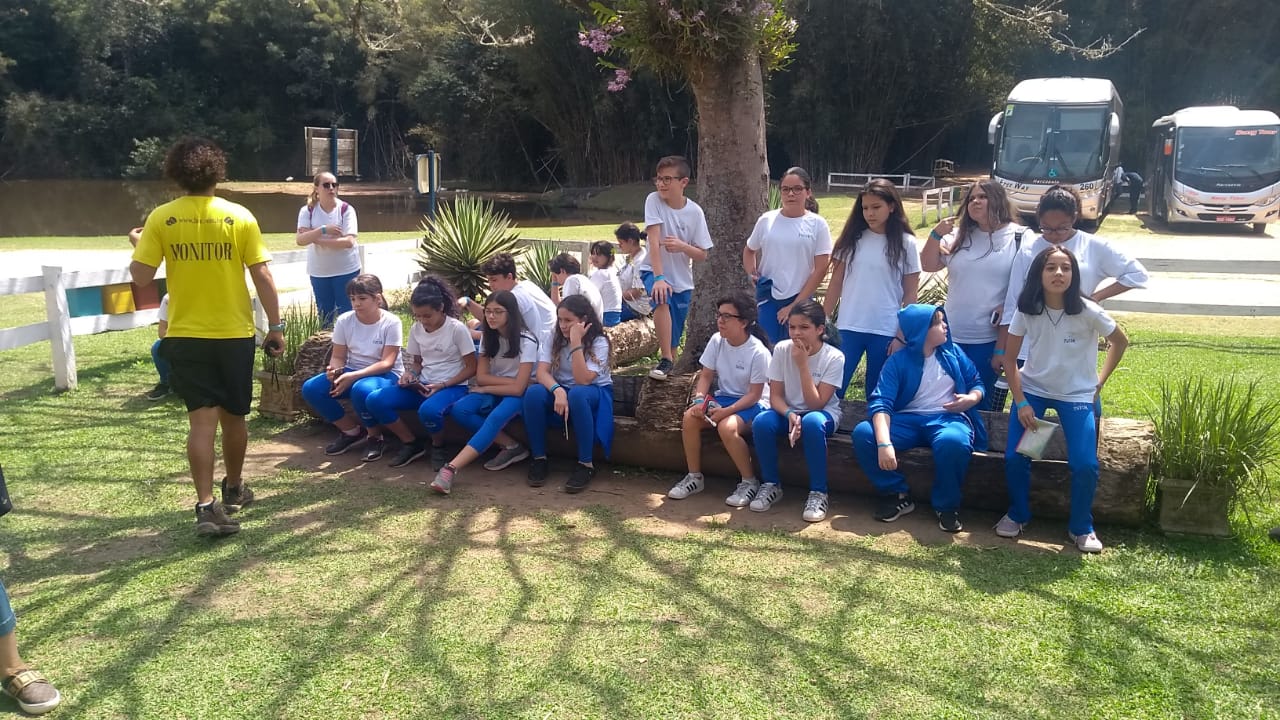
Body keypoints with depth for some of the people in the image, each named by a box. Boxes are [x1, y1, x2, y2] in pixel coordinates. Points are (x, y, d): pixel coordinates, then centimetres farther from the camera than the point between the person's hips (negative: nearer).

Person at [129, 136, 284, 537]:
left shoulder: (161, 219, -4)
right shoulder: (239, 217, -6)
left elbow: (141, 277, -4)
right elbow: (262, 276, -7)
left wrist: (138, 245, 16)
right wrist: (276, 326, 1)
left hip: (186, 336, 0)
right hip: (235, 334, 0)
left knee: (202, 419, 0)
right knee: (234, 416, 15)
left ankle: (206, 506, -9)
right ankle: (234, 490, 32)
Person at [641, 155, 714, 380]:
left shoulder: (695, 212, -8)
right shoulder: (653, 200, -12)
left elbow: (702, 255, -3)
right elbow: (654, 240, -21)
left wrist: (682, 246, -24)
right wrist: (658, 277, -31)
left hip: (682, 279, 2)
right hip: (654, 270, -2)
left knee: (674, 338, 4)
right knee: (662, 300, -34)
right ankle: (666, 361, -23)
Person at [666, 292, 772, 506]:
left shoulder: (758, 352, -20)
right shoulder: (716, 341, -4)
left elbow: (754, 394, -18)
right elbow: (706, 375, 2)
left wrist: (727, 411, -29)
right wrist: (699, 399, -18)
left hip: (752, 404, -6)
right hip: (723, 397, 6)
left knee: (726, 427, -35)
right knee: (690, 417, -22)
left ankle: (749, 482, -14)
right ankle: (694, 477, -4)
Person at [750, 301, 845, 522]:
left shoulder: (834, 357, -17)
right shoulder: (781, 349, -10)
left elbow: (816, 403, -22)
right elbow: (775, 395, -8)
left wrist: (802, 364, -27)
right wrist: (790, 414, -29)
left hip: (822, 413, -3)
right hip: (787, 412, 3)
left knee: (811, 422, -39)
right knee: (761, 421, -30)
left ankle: (818, 493, -23)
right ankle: (771, 485, -9)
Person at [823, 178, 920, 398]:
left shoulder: (906, 244, -1)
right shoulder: (852, 238, 3)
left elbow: (910, 294, 0)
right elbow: (836, 283, 6)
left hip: (886, 332, -1)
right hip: (848, 328, 2)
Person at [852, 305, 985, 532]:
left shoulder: (953, 353, 9)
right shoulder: (898, 361, -1)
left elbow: (977, 384, 15)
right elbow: (881, 402, -14)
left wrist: (972, 398, -12)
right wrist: (884, 442, -31)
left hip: (948, 418, 0)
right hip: (908, 420, 1)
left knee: (952, 442, -39)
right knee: (863, 434, -27)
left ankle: (946, 506, -12)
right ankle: (897, 495, -7)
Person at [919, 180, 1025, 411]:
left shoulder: (1019, 238, -4)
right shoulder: (959, 235, 8)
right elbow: (928, 265, 8)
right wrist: (936, 235, -8)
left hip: (990, 338, -4)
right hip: (951, 335, 4)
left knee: (978, 399, 7)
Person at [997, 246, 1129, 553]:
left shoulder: (1088, 312, -17)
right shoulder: (1026, 310, -12)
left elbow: (1120, 342, 2)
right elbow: (1009, 358, -4)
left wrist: (1099, 382, 2)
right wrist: (1020, 402, -10)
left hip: (1077, 395, -1)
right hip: (1032, 390, 1)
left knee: (1085, 465, -15)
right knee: (1014, 457, -13)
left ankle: (1081, 528, 11)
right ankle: (1017, 515, 15)